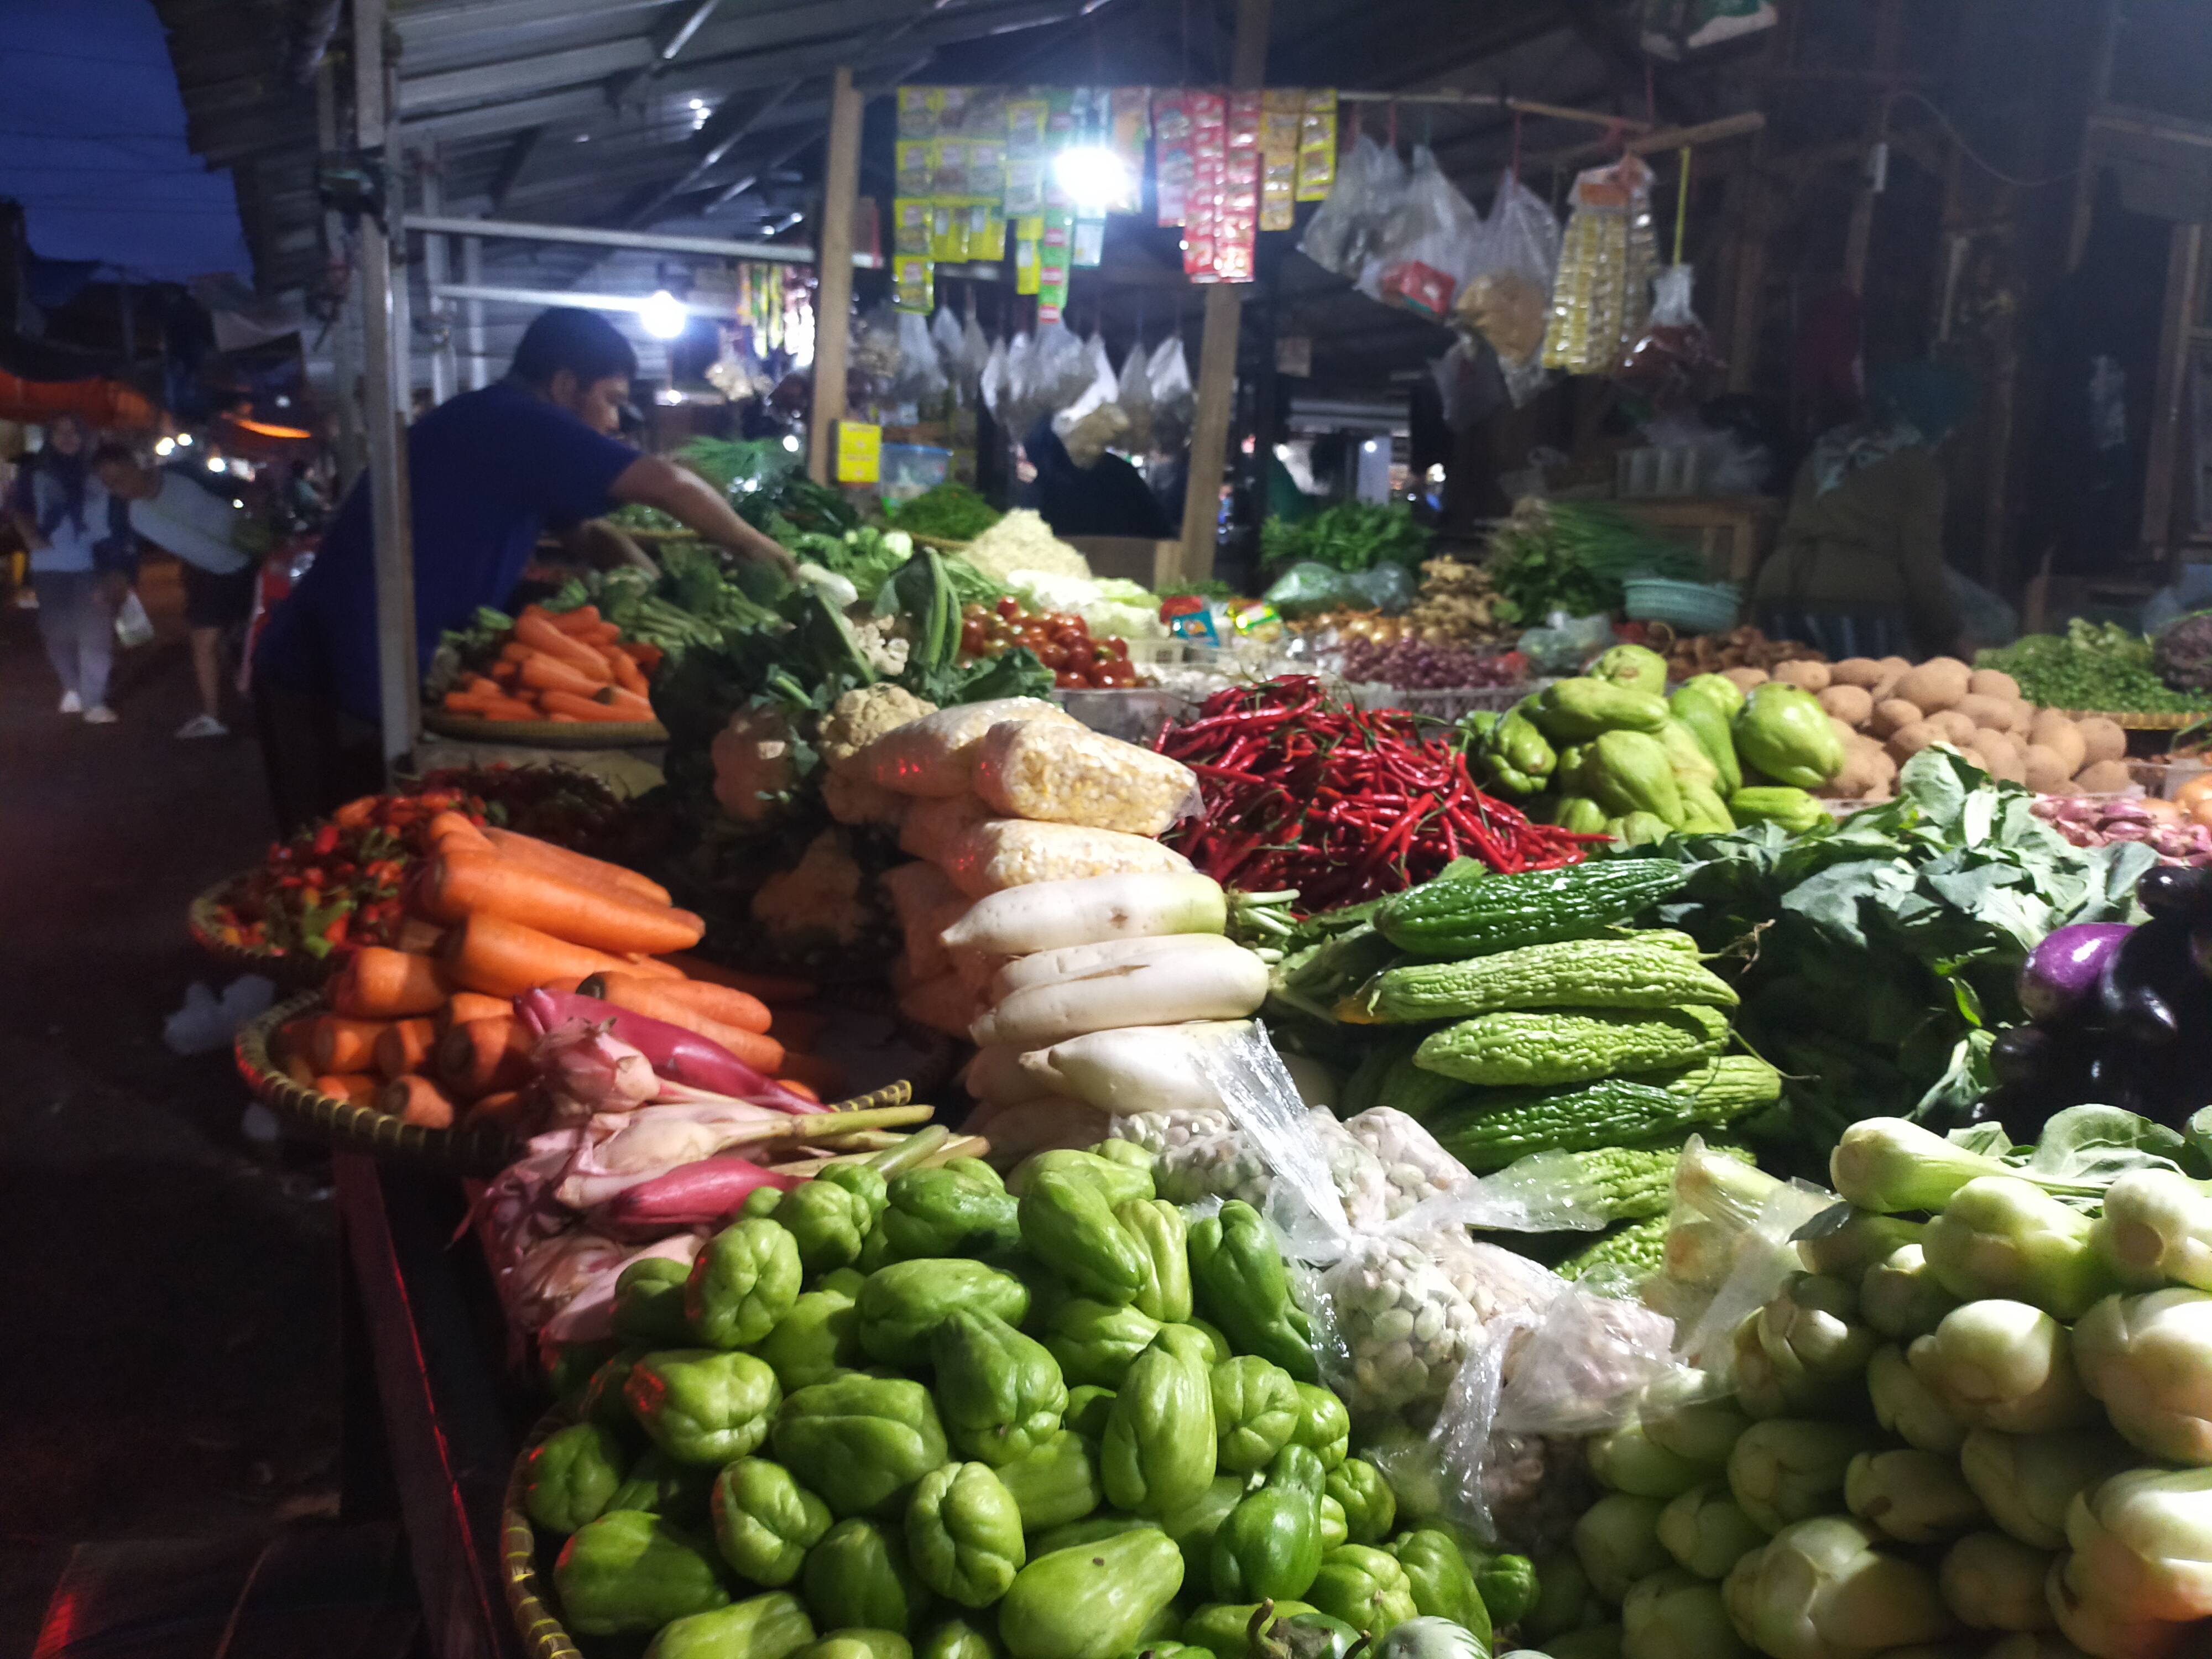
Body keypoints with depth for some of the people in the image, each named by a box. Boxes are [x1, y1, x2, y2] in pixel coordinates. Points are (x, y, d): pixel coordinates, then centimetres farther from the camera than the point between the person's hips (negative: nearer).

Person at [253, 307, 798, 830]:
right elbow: (667, 485, -21)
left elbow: (583, 534, 22)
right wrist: (759, 551, -7)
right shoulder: (518, 424, -15)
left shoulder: (492, 425, 16)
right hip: (339, 681, -10)